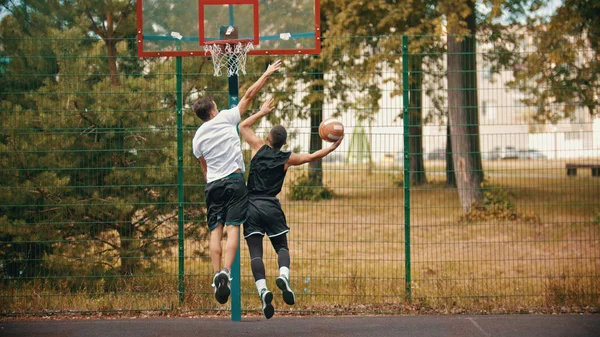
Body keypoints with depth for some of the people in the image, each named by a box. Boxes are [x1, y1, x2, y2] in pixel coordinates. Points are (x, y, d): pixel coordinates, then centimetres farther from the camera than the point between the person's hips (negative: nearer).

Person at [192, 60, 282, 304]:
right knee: (233, 228, -7)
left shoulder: (197, 138, 10)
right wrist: (267, 74, 12)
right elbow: (249, 95, 6)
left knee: (215, 231, 5)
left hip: (213, 184, 3)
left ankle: (217, 275, -3)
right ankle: (225, 271, -22)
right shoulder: (226, 118, 1)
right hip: (234, 179, -3)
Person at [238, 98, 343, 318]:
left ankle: (263, 290, -23)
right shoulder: (287, 159, 6)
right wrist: (333, 147, 31)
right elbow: (312, 157, 19)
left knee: (256, 253, -4)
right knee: (282, 247, 11)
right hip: (271, 207, 0)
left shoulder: (259, 147, 5)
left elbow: (243, 126, 20)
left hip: (251, 207, 0)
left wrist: (262, 112, 30)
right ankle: (283, 276, -19)